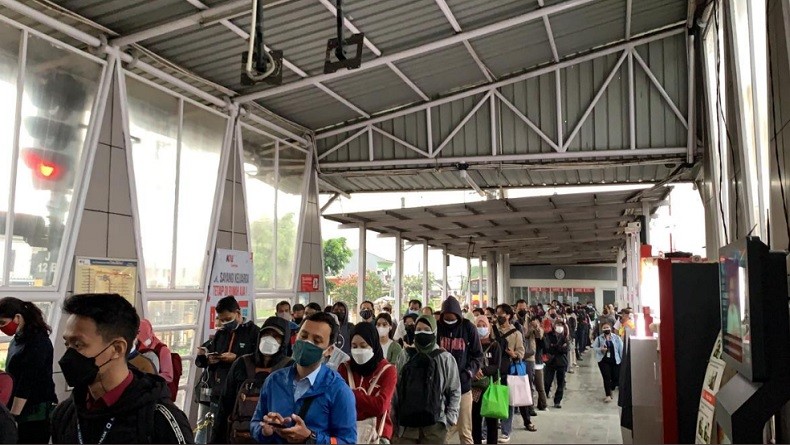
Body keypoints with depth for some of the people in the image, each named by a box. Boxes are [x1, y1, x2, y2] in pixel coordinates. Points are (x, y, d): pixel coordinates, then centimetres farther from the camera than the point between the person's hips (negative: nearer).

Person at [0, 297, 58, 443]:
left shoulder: (38, 343, -17)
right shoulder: (19, 339, 9)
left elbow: (27, 383, -18)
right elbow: (16, 377, 15)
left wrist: (12, 416, -17)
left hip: (37, 414, -8)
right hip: (21, 411, 8)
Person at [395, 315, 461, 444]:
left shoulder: (445, 358, 1)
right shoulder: (406, 357, 8)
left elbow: (454, 391, 3)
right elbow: (397, 388, 11)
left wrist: (450, 417, -6)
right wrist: (395, 416, 5)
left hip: (434, 425, -2)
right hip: (407, 423, 2)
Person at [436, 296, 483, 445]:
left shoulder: (469, 328, -1)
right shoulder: (437, 328, -1)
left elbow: (478, 355, 4)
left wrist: (468, 372, -10)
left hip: (463, 385, 0)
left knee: (465, 431, 9)